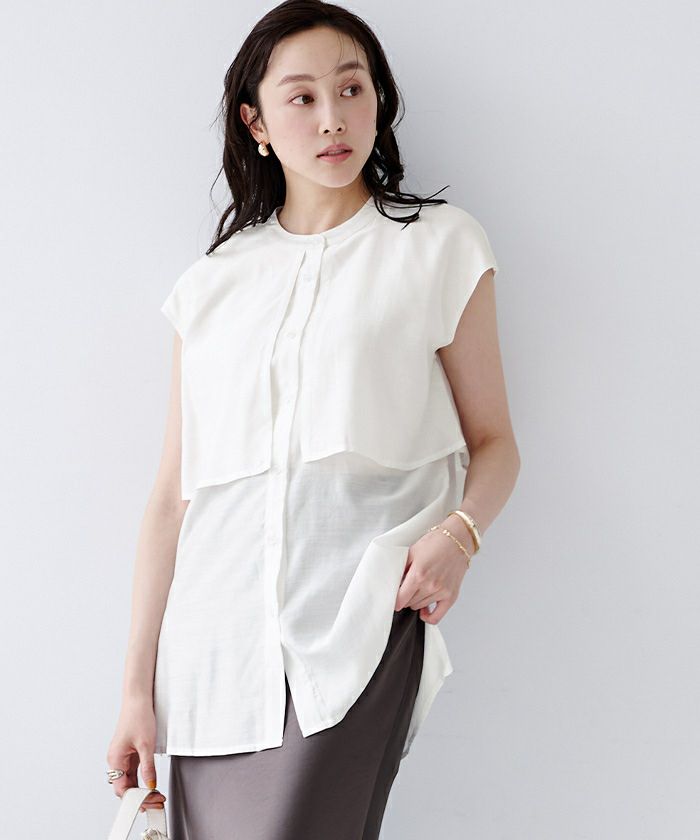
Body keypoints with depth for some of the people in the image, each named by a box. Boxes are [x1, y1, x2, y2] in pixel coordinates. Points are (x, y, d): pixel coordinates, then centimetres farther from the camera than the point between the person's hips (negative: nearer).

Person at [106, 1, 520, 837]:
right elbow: (174, 493, 13)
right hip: (216, 646, 4)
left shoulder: (438, 246, 9)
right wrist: (138, 683, 10)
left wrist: (459, 531, -14)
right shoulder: (213, 283, 15)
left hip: (359, 629, -3)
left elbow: (493, 442, 8)